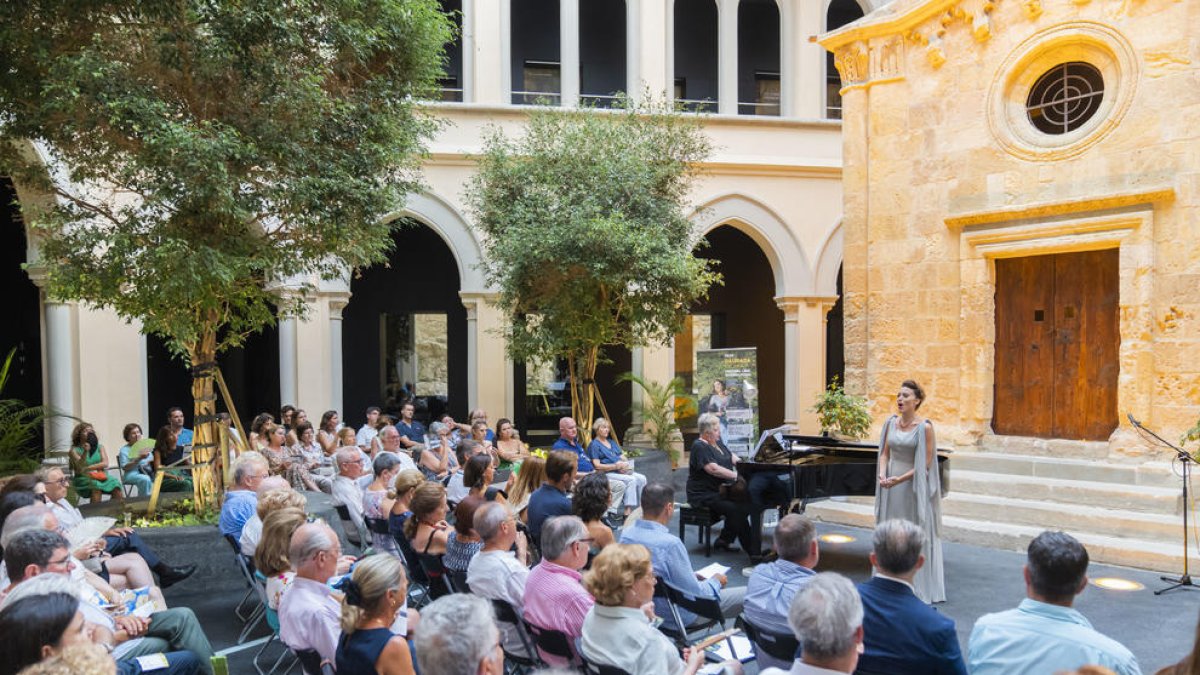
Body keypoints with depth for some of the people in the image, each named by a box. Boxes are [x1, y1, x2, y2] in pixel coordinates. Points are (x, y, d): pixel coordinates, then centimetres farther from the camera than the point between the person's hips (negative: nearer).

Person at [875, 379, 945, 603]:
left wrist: (900, 479, -20)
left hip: (913, 487, -5)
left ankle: (918, 589, 13)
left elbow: (926, 463, -13)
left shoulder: (924, 427, -12)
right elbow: (885, 453, 8)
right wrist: (882, 474, -10)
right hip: (891, 486, 5)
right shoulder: (891, 423, 4)